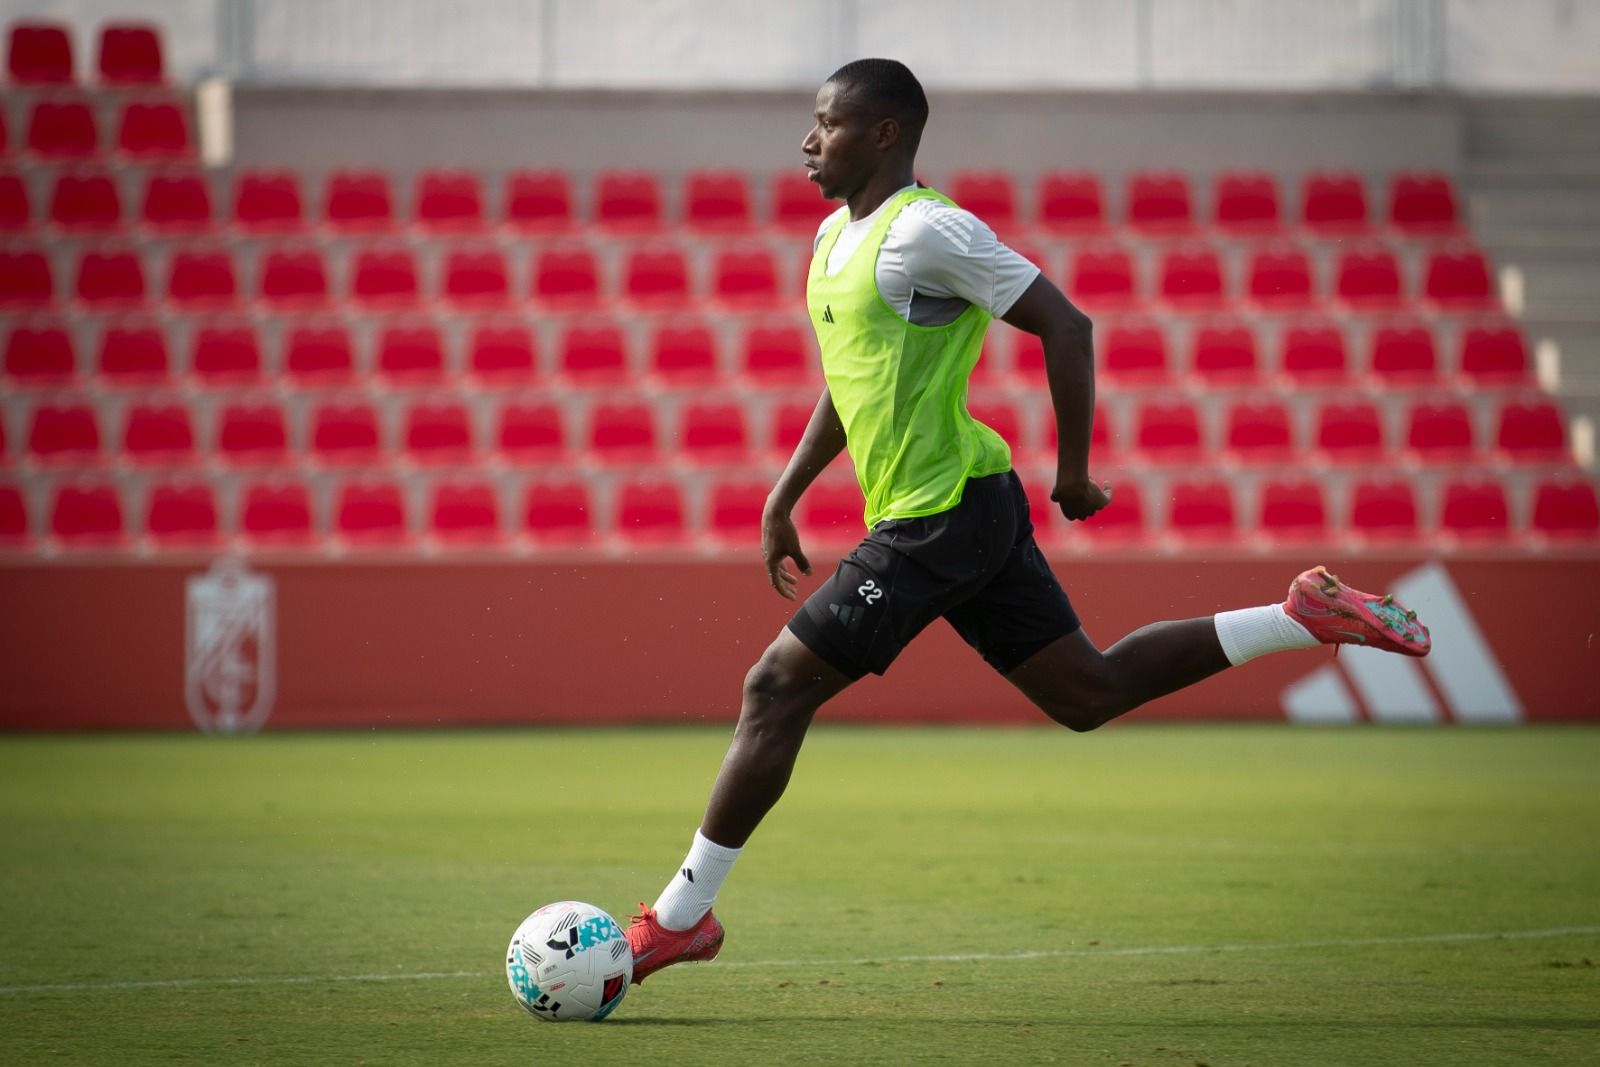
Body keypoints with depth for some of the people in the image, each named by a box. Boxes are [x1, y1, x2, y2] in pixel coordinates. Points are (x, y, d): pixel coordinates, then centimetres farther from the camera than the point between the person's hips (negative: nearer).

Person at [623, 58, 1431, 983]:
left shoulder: (926, 231, -15)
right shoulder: (837, 237, 15)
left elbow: (1066, 326, -16)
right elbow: (849, 385, 27)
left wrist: (1073, 471, -14)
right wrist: (784, 497, 23)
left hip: (938, 516, -10)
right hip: (959, 514, 10)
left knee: (777, 690, -8)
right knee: (1088, 693, 12)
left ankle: (682, 914, -2)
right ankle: (1306, 617, 14)